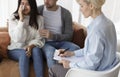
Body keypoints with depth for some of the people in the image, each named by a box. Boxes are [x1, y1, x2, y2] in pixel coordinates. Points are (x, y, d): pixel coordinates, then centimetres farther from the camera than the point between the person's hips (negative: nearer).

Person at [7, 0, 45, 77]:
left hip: (32, 48, 1)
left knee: (36, 50, -31)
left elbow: (39, 39, -4)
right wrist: (21, 19, -21)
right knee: (24, 54, -33)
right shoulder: (13, 18, -6)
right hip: (16, 50, -1)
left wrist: (31, 46, -25)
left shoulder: (39, 19, -1)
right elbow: (18, 39, -18)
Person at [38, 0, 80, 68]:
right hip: (45, 43, -1)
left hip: (61, 42, 2)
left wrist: (52, 36, -18)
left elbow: (69, 35, -2)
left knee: (76, 49, -29)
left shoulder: (66, 13, 1)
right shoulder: (38, 10, 1)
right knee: (51, 52, -36)